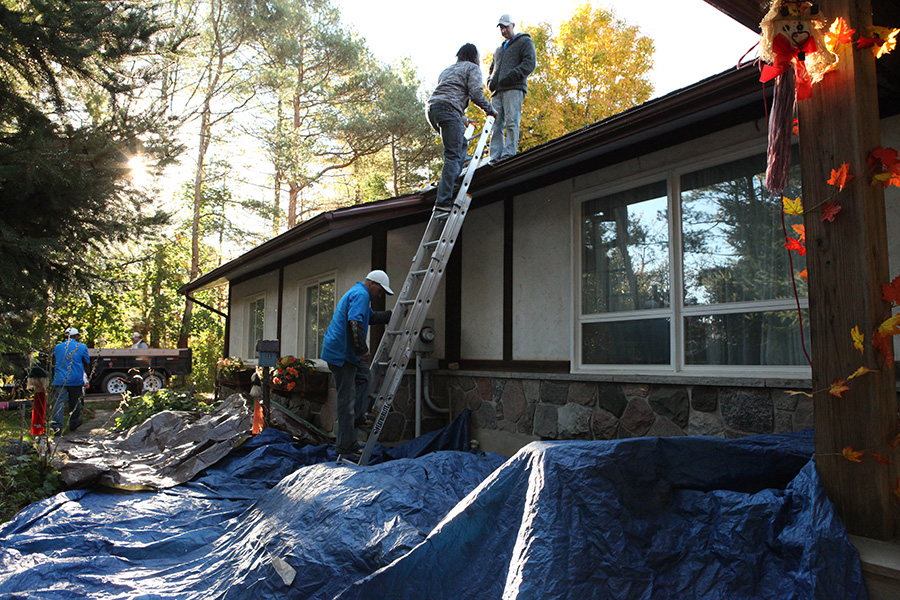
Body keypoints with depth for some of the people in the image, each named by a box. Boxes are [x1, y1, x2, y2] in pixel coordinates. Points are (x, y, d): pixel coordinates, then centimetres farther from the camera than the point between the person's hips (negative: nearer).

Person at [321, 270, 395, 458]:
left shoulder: (357, 294, 21)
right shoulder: (360, 295, -13)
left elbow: (372, 317, 36)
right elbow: (354, 323, -27)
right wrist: (363, 350, -24)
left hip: (346, 352, 11)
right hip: (340, 353, -11)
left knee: (364, 375, 26)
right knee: (347, 398, -6)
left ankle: (357, 418, 23)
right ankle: (346, 446, 1)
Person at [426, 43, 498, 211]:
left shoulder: (447, 70, 35)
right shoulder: (472, 68, 12)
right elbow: (476, 93, -4)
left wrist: (464, 119, 40)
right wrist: (491, 111, 9)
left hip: (431, 108, 8)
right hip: (448, 110, -8)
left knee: (461, 143, 24)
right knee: (453, 155, -13)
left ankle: (453, 181, 12)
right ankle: (444, 200, -23)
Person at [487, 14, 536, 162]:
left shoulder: (525, 42, 13)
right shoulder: (499, 49, 34)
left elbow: (530, 63, -2)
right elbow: (492, 68, 36)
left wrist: (511, 76, -15)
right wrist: (490, 81, 11)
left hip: (514, 89, -6)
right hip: (497, 91, 6)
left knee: (511, 121, -17)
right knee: (496, 125, -5)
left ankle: (509, 153, -21)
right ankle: (495, 158, -11)